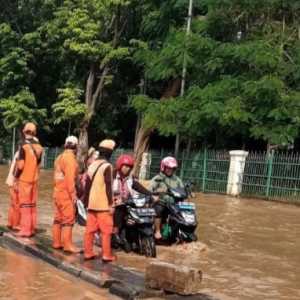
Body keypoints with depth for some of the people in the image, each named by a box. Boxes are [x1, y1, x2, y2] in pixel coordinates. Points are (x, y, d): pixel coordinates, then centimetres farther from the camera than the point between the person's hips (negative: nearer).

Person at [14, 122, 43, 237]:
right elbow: (38, 163, 8)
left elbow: (20, 165, -15)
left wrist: (16, 175, 0)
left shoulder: (24, 145, -14)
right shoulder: (39, 147, 3)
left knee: (25, 204, -1)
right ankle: (32, 229, 17)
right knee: (33, 204, 13)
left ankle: (25, 230, 0)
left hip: (24, 179, -5)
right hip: (34, 179, 5)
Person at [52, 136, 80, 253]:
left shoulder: (60, 157, 16)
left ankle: (57, 242, 17)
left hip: (57, 191, 10)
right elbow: (70, 177, -20)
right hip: (66, 193, -10)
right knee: (68, 219, -8)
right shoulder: (70, 158, -13)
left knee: (58, 218, 12)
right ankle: (67, 244, -9)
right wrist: (73, 193, -19)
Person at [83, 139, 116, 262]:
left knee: (90, 229, 8)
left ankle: (88, 253, 11)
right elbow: (108, 187, -15)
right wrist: (111, 204, -12)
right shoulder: (107, 166, -12)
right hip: (103, 205, -7)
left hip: (92, 204, 7)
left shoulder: (92, 165, 11)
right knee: (106, 230, -1)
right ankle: (107, 255, 0)